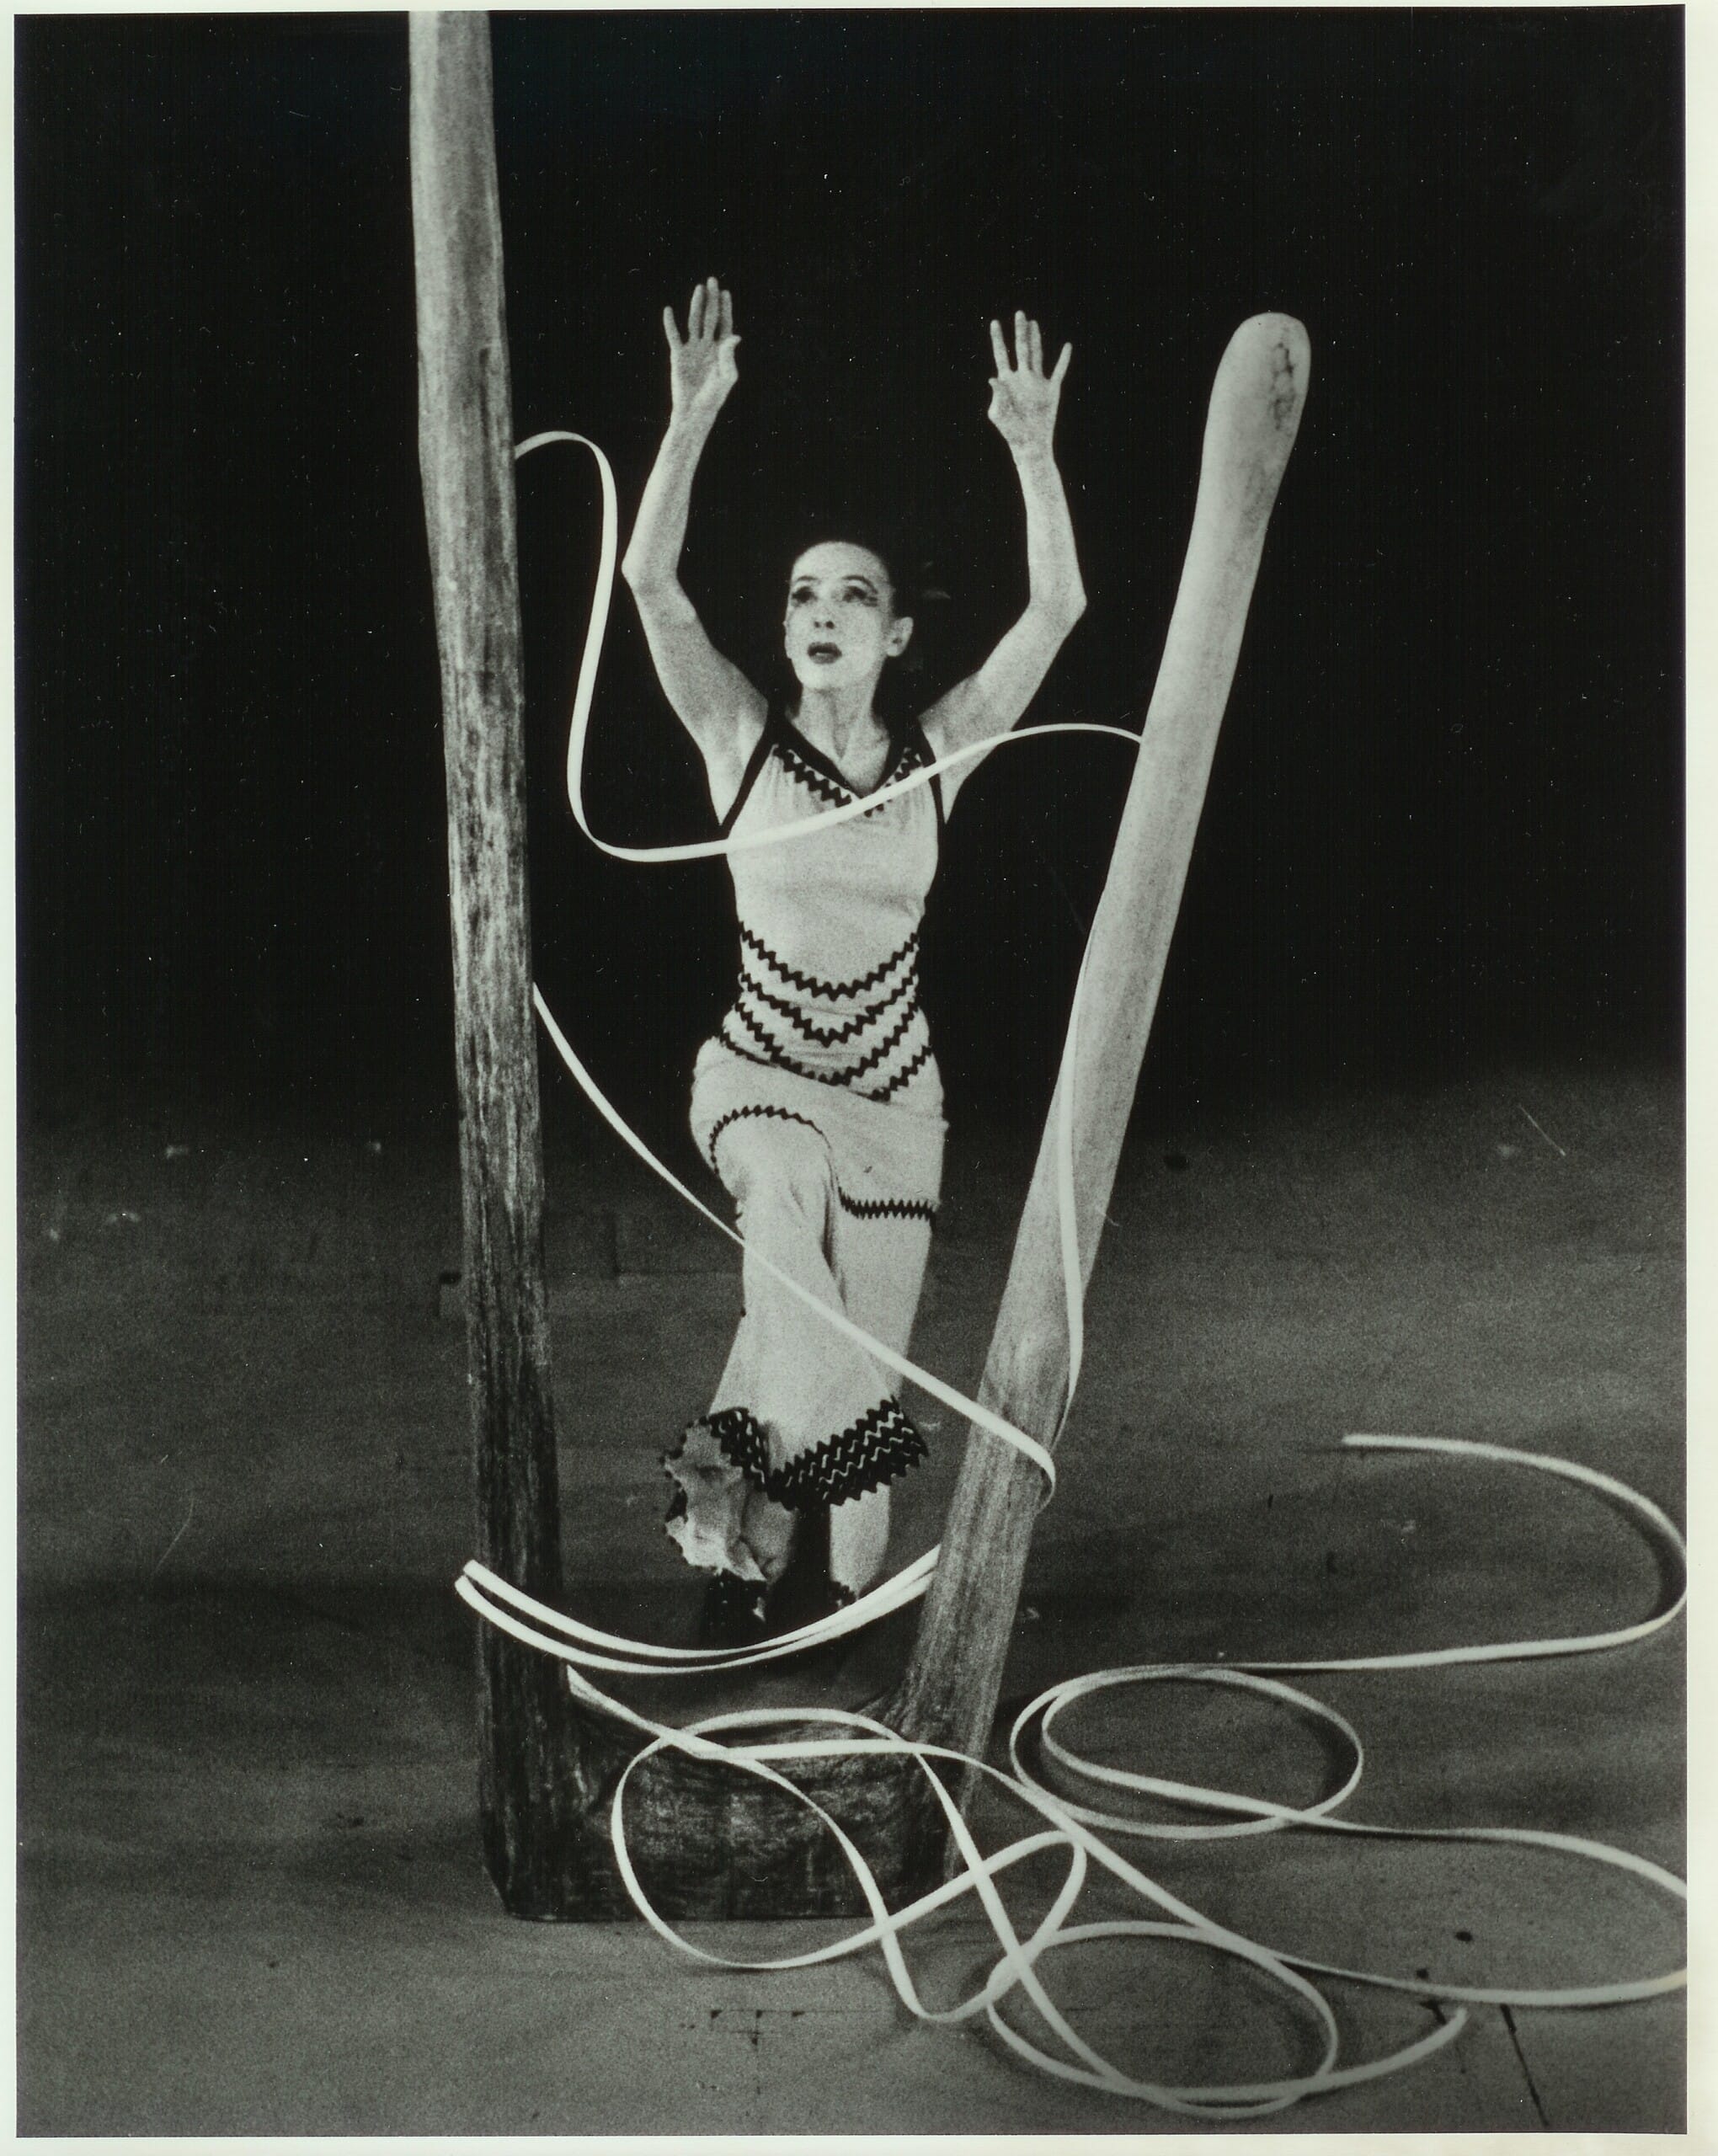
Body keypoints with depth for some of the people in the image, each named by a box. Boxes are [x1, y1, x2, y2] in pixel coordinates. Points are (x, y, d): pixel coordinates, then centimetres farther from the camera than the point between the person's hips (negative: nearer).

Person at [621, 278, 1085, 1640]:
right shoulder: (744, 742, -5)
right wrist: (693, 421, -26)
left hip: (895, 1103, 2)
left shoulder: (935, 755, -2)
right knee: (787, 1183, -37)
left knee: (859, 1374, 4)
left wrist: (1034, 450, -17)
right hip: (758, 1077, -2)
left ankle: (809, 1567, 24)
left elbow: (1057, 609, -10)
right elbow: (652, 580, -17)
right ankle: (744, 1495, -30)